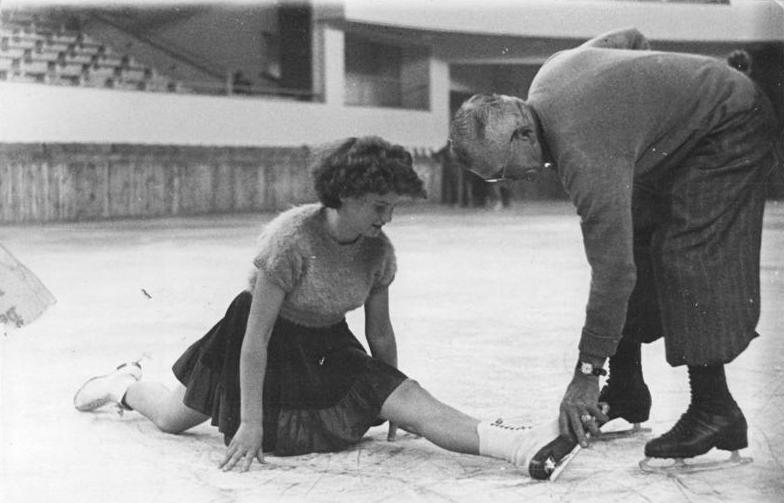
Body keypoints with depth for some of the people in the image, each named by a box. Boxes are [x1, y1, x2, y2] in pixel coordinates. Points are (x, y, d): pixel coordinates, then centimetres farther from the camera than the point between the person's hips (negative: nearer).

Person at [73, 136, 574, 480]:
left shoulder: (379, 251, -15)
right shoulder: (292, 236, -32)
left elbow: (380, 332, -1)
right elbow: (256, 336, -29)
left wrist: (392, 400, 5)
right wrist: (251, 423, -27)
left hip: (327, 347, 4)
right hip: (269, 340, -3)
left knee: (412, 400, -20)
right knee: (174, 419, 15)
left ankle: (521, 447, -34)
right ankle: (125, 385, 47)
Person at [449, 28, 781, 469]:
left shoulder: (583, 153, -37)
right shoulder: (548, 78, -9)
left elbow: (613, 269, -37)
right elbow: (631, 36, 8)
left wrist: (587, 373, -33)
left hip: (731, 128, -10)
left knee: (687, 259, -19)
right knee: (634, 243, 5)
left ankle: (715, 415, -13)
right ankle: (626, 394, 12)